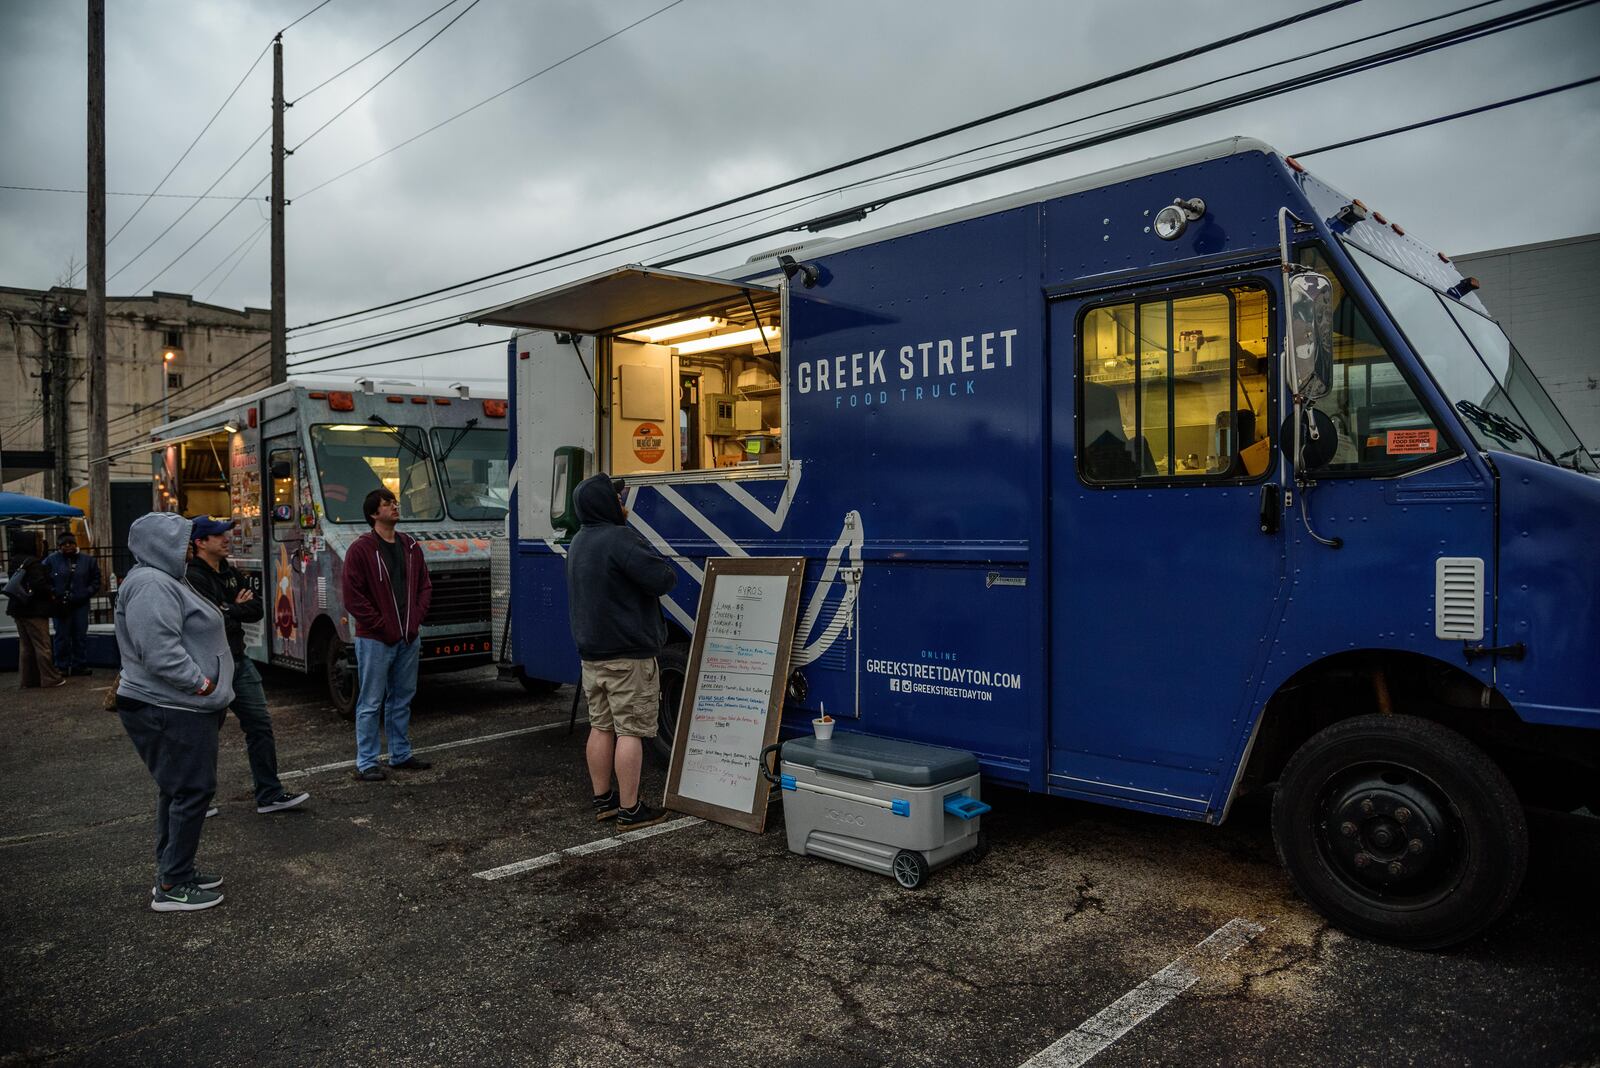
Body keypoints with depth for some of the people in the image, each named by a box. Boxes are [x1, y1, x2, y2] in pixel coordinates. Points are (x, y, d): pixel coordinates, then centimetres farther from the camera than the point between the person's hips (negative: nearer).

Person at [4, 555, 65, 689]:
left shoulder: (18, 564, 11)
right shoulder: (35, 564, -15)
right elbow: (39, 584, -24)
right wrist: (52, 594, -8)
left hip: (19, 610, 8)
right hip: (34, 611, -8)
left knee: (25, 646, 14)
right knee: (42, 645, -3)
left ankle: (27, 679, 18)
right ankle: (50, 678, 0)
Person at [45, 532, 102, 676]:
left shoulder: (87, 560, 5)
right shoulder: (51, 560, 0)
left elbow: (96, 581, 9)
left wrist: (87, 593, -5)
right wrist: (53, 596, -8)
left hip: (81, 605, 2)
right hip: (60, 604, -2)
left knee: (81, 636, 6)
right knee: (62, 636, 2)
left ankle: (80, 665, 14)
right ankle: (62, 666, 11)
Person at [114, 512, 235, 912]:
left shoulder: (164, 580, 16)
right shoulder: (151, 586, -19)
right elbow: (161, 653, -27)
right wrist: (202, 683, -18)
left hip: (179, 707, 11)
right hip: (170, 711, -11)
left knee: (178, 790, 17)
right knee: (192, 791, -4)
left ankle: (174, 873, 27)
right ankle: (171, 887, 5)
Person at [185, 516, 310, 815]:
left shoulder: (229, 572, 10)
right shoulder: (193, 577, -16)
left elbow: (256, 610, 7)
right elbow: (215, 620, -24)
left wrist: (230, 610, -10)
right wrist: (238, 608, -7)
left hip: (239, 662, 8)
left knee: (259, 724, 6)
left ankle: (269, 795, 12)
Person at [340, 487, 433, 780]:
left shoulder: (410, 547, 10)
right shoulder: (360, 549, -9)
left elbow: (425, 585, 15)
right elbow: (352, 595, -13)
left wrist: (416, 618, 2)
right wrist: (380, 624, -14)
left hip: (409, 638, 6)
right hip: (375, 640, -6)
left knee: (402, 700, 15)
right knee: (370, 703, 1)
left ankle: (401, 755, 26)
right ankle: (366, 763, 9)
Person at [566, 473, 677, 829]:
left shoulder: (578, 543, 13)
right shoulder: (620, 539, -19)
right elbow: (663, 579, -22)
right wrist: (664, 571, -2)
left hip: (591, 651, 9)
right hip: (628, 653, -9)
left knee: (601, 726, 15)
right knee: (630, 731, -3)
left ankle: (603, 799, 24)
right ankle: (629, 809, 2)